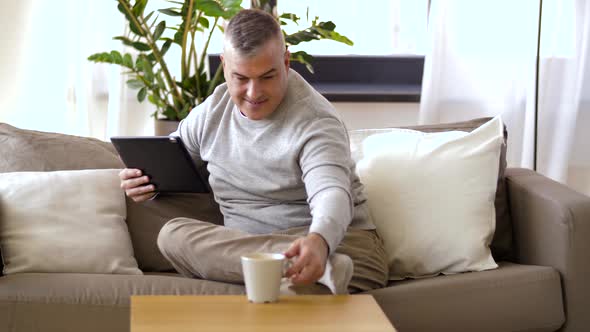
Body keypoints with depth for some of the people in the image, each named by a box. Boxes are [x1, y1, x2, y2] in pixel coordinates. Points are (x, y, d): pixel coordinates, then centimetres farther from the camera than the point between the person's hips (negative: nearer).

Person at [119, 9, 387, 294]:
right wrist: (145, 180, -1)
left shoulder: (315, 122, -12)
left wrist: (319, 242, -55)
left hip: (335, 242, -8)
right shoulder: (212, 110, 8)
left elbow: (331, 195, -30)